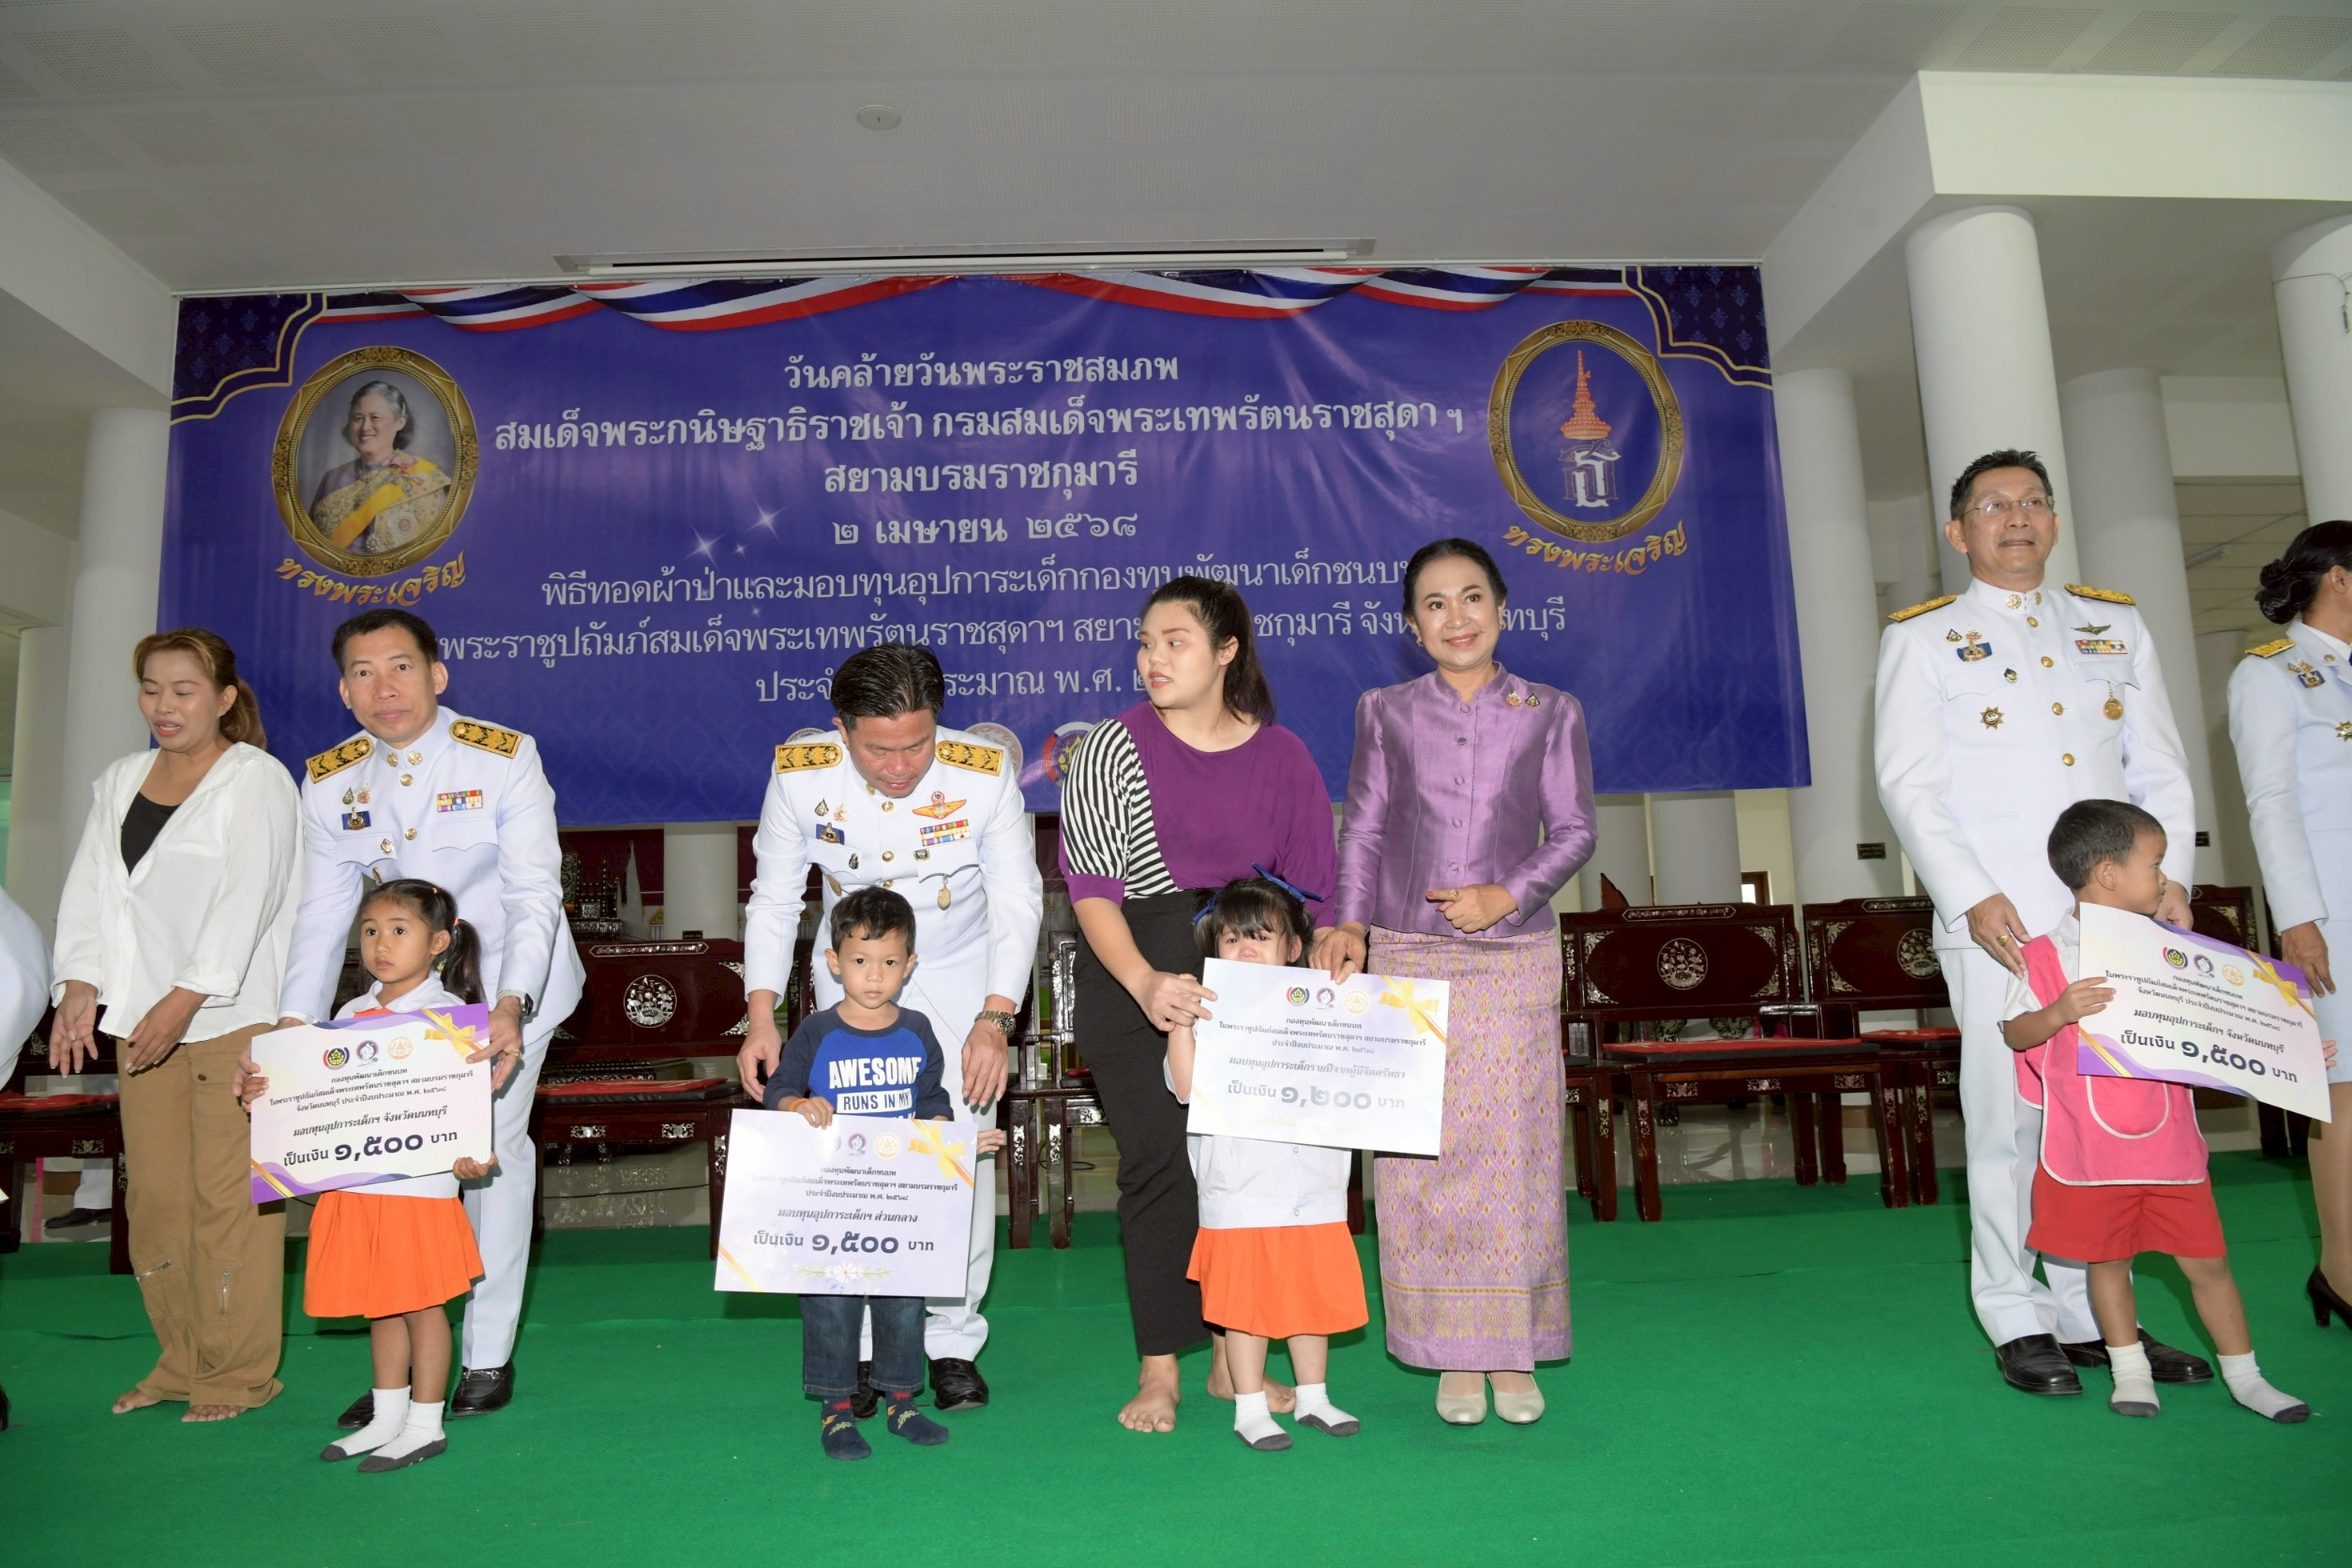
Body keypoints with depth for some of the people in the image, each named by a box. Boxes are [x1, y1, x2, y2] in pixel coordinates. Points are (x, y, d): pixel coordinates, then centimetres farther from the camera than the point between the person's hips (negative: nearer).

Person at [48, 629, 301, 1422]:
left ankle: (240, 1373, 6)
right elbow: (91, 889, 11)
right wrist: (80, 986, -3)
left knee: (228, 1195, -5)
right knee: (154, 1193, 9)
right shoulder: (119, 783, 16)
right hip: (141, 1021, 6)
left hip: (235, 1018, -6)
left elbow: (245, 901, -12)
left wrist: (183, 1002, -17)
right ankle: (182, 1361, 22)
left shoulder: (256, 779, -4)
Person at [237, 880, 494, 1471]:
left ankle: (425, 1425, 16)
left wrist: (466, 1156, -26)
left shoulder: (449, 1014, -8)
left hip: (421, 1185, -6)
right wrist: (259, 1090, -1)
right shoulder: (352, 1014, 11)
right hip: (356, 1186, 6)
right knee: (379, 1304, 17)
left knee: (420, 1302, 3)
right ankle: (387, 1419, 31)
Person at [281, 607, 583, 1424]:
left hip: (511, 982, -4)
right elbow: (323, 914, -4)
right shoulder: (330, 782, -4)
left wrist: (510, 1006, -36)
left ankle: (489, 1356, 7)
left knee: (492, 1144, -8)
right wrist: (295, 1023, -18)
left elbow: (535, 894, -23)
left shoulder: (504, 759, -18)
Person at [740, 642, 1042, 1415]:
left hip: (963, 977, -1)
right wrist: (762, 1016, -16)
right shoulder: (800, 776, -19)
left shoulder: (985, 774, -24)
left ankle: (952, 1339, 10)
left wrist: (995, 1018, -26)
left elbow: (1018, 902, -16)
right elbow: (773, 899, -8)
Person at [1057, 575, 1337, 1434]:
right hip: (1132, 976, -2)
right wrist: (1145, 982, -22)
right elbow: (1092, 886, -9)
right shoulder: (1113, 747, -2)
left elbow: (1314, 886, 9)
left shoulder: (1281, 755, 5)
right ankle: (1159, 1372, 9)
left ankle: (1233, 1355, 21)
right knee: (1160, 1160, -5)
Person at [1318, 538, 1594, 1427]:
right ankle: (1452, 1355, 14)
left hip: (1515, 960, 0)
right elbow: (1363, 829, 7)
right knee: (1422, 1159, 1)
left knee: (1513, 1153, 2)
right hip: (1408, 958, 1)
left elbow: (1574, 830, 5)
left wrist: (1509, 894, -10)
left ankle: (1514, 1353, 17)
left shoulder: (1550, 714, 6)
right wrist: (1349, 923, -6)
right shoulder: (1386, 714, 8)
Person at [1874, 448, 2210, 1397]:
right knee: (2009, 1115, -2)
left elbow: (2160, 769, 15)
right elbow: (1909, 786, -3)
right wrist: (1969, 896, -14)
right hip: (2000, 922, -4)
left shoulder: (2115, 626, 18)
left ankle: (2092, 1312, 17)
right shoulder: (1923, 638, 6)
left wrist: (2169, 876, 0)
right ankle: (2017, 1321, 8)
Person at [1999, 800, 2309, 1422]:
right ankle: (2130, 1371, 26)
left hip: (2169, 1141, 4)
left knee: (2206, 1259, 9)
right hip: (2088, 1145, -3)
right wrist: (2058, 1012, -27)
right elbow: (2014, 1032, -9)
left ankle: (2244, 1376, 25)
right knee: (2108, 1258, 10)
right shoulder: (2046, 955, -9)